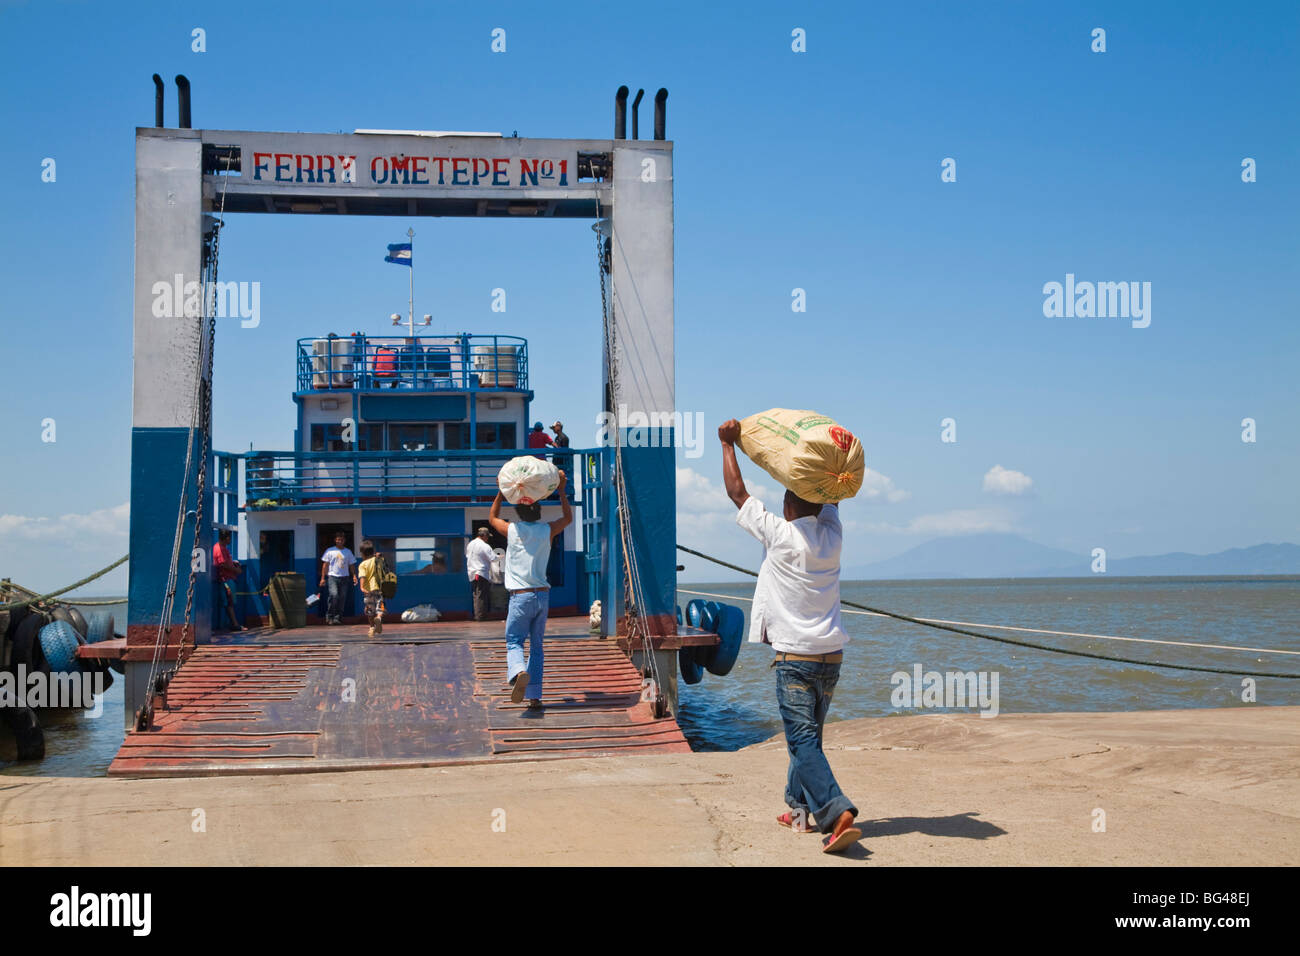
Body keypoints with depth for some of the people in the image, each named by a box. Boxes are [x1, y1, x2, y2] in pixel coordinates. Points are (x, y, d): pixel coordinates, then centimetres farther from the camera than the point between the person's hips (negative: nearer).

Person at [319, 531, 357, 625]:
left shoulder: (348, 552, 14)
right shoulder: (330, 551, 7)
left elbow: (351, 565, 15)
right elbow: (325, 565, 7)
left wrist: (354, 575, 0)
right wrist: (323, 578, 1)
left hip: (345, 577, 3)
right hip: (333, 576, -3)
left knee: (342, 598, -1)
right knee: (334, 595, -21)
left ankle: (338, 617, 8)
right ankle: (329, 616, -9)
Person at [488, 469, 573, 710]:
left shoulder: (512, 530, -2)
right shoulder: (547, 530, 2)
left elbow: (492, 518, 20)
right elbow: (568, 517, 24)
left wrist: (501, 492, 22)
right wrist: (561, 490, 26)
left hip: (521, 596, -3)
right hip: (543, 595, 3)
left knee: (513, 641, 2)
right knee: (536, 646, 11)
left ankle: (519, 672, -31)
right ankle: (535, 696, 7)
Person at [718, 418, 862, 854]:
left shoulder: (781, 536, -10)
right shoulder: (832, 537, 4)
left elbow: (737, 492, 1)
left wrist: (728, 443, 10)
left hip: (795, 656, -6)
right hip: (831, 654, 6)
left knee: (803, 740, -10)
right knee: (808, 736, 19)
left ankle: (837, 813, -24)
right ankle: (800, 808, 28)